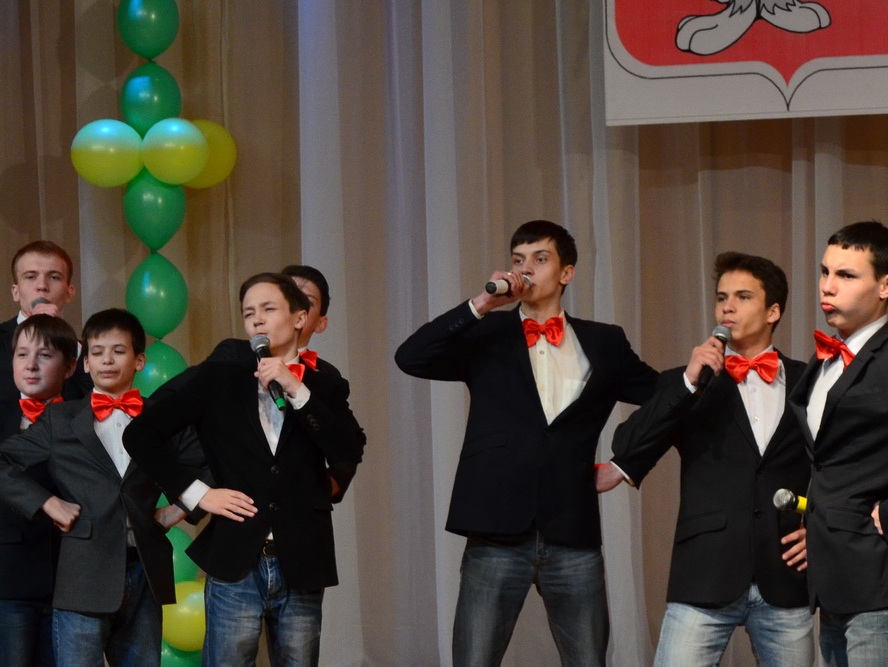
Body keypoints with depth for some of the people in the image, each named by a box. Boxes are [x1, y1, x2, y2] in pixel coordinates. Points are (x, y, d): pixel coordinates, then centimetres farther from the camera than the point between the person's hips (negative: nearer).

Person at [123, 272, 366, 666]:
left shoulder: (325, 387, 7)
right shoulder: (218, 378, 5)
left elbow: (350, 455, -9)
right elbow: (140, 434, 5)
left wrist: (297, 391, -12)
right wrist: (194, 493, -2)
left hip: (302, 567, 1)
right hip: (235, 563, -1)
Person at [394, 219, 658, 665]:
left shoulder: (603, 342, 11)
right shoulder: (487, 336, 7)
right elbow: (410, 358, -7)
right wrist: (479, 307, -12)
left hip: (573, 534, 1)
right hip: (497, 535, -1)